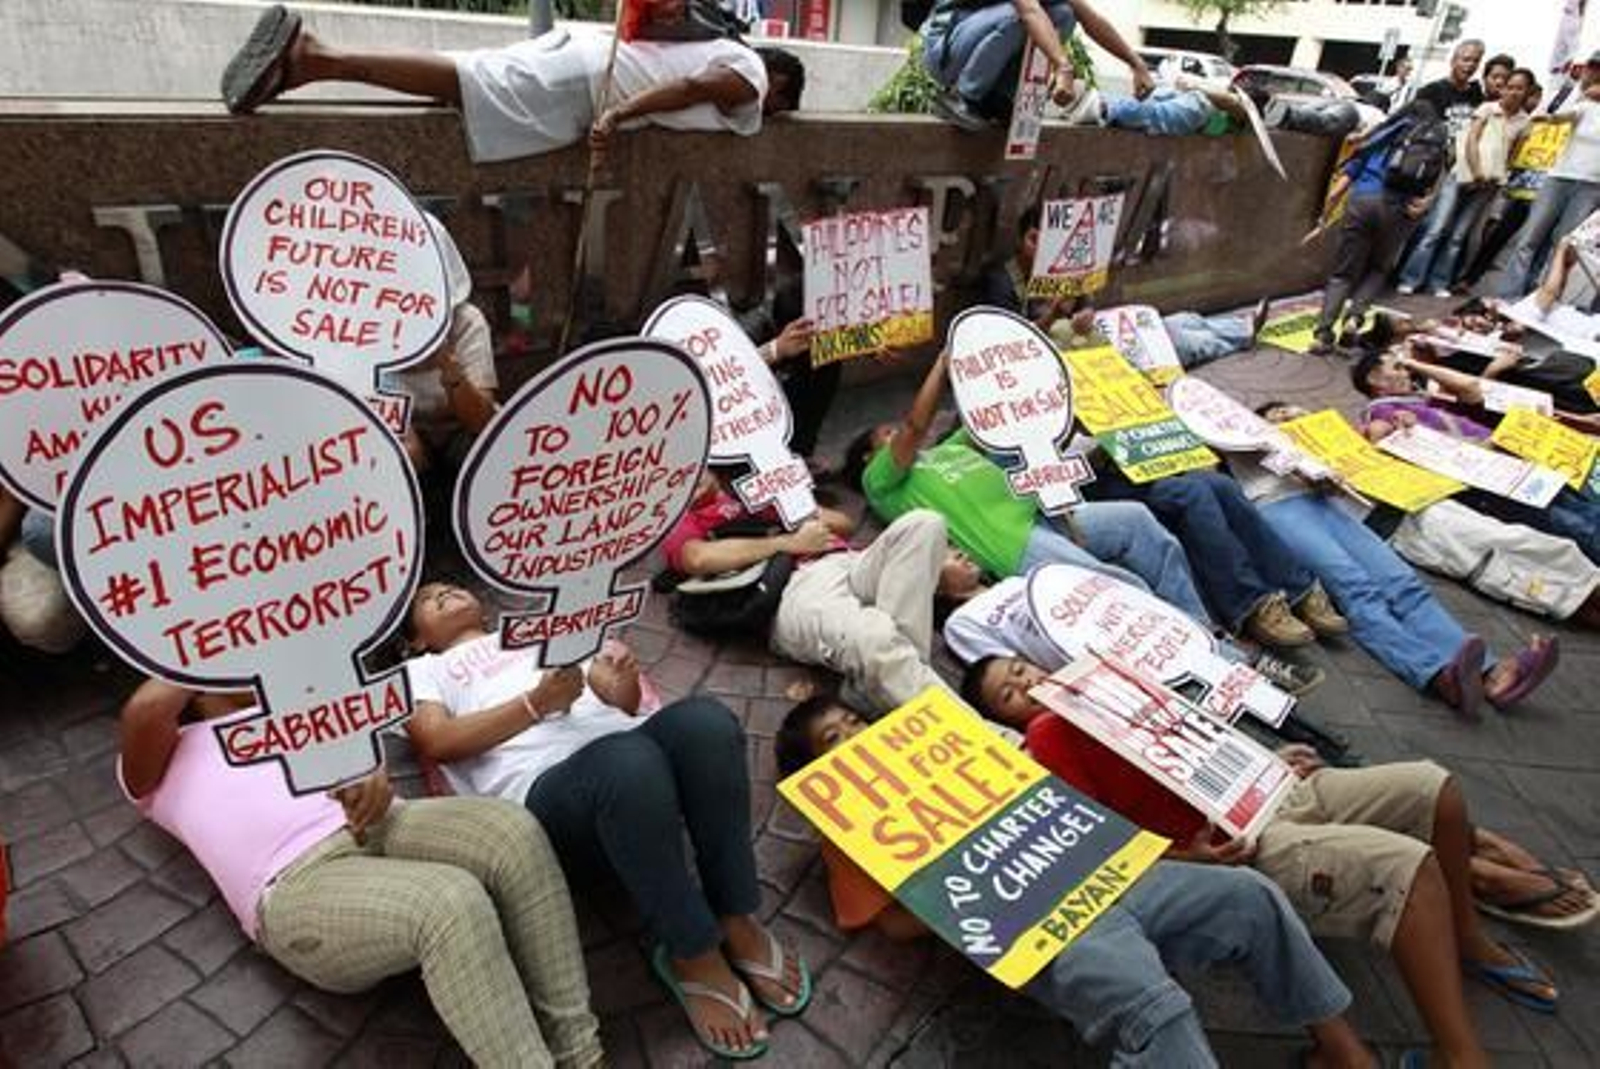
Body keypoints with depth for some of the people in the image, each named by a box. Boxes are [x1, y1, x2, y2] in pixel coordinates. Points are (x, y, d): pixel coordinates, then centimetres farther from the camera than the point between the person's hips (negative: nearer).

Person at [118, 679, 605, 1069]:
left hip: (380, 826, 4)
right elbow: (145, 710, -2)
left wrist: (374, 772, -9)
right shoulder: (154, 765, 22)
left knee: (513, 831, -28)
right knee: (452, 902, -36)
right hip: (301, 889, -4)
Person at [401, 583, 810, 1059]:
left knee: (705, 717, -30)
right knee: (631, 761, -38)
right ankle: (693, 955, -17)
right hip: (544, 790, -3)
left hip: (625, 745, 4)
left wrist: (624, 688, -3)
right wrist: (536, 705, -9)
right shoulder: (420, 672, 26)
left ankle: (736, 921, -15)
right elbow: (437, 741, 4)